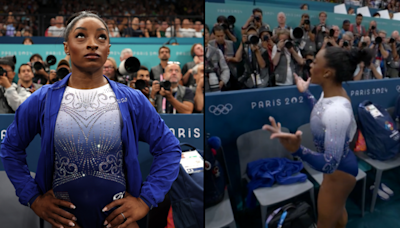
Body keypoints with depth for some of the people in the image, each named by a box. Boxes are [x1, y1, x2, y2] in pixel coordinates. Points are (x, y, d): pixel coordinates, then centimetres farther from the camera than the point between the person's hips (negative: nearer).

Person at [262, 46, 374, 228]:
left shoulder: (338, 110, -39)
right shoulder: (330, 92, -10)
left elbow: (330, 164, -39)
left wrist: (297, 149, -56)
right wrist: (305, 92, 19)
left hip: (339, 170, -9)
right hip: (338, 165, 9)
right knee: (338, 210, 33)